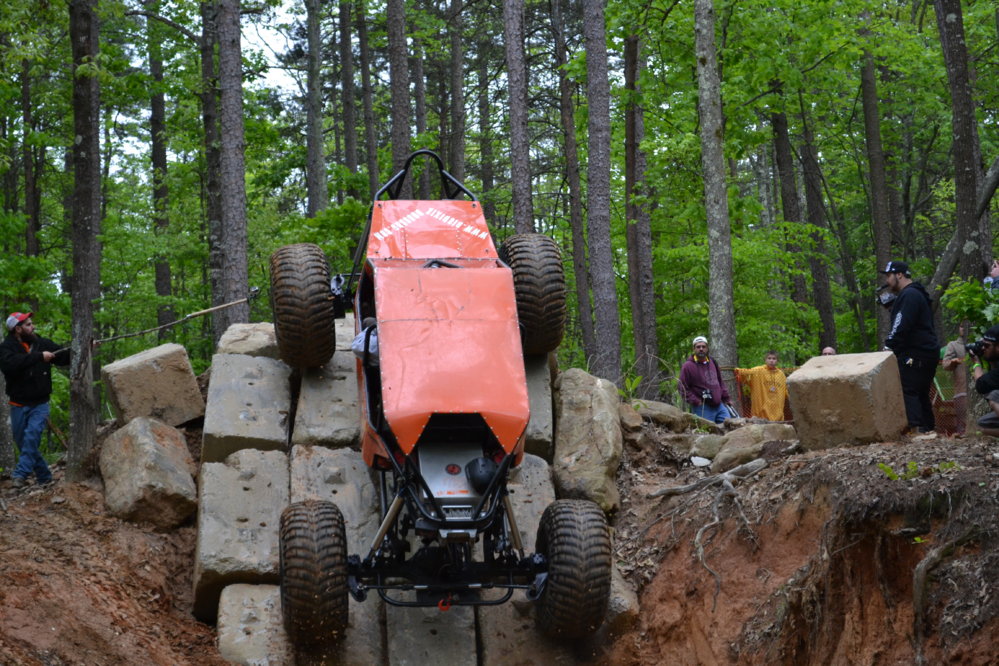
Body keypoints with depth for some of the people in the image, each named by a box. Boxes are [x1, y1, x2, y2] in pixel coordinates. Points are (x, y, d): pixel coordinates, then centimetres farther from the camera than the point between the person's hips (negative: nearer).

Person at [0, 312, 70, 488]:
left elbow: (65, 358, 10)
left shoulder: (43, 343, 2)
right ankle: (44, 476, 20)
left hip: (40, 404, 0)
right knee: (22, 441, 6)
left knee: (32, 436, -21)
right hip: (19, 406, 0)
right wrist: (39, 356, -31)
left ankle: (21, 474, -23)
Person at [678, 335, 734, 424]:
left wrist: (726, 398, 18)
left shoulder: (712, 363, 16)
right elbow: (684, 389, -6)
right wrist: (696, 401, -14)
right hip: (703, 409, -7)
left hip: (719, 405, 7)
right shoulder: (688, 366, -4)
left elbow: (720, 382, 26)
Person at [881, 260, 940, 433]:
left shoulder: (909, 296, -11)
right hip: (927, 353, 11)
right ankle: (928, 429, 15)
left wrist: (889, 347, -19)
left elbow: (901, 326, -20)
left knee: (907, 391, -18)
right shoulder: (914, 294, 23)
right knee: (921, 394, 14)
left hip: (915, 355, -11)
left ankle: (915, 428, -29)